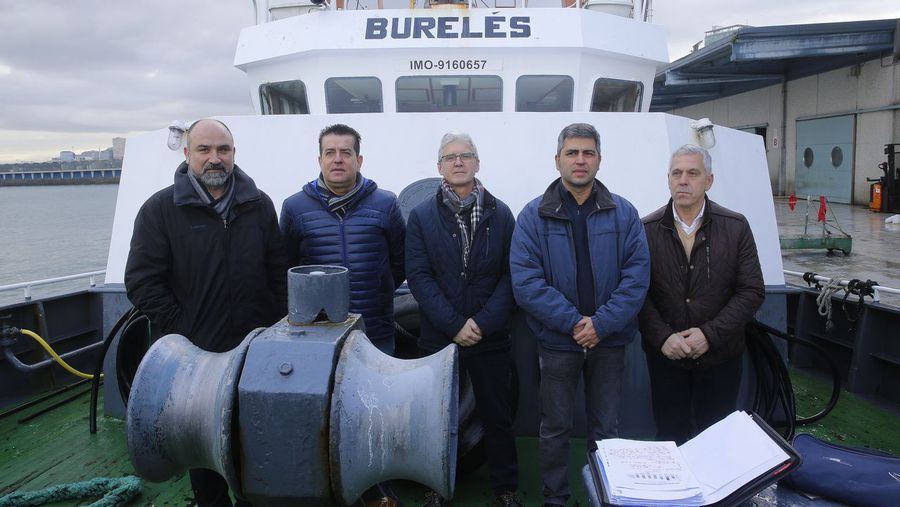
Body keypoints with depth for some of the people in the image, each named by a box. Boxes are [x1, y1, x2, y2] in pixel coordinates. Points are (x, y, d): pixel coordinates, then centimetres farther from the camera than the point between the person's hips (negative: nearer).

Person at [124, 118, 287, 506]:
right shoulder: (160, 209, -4)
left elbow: (279, 273, 7)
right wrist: (181, 333, -11)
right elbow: (142, 282, -7)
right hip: (195, 355, -2)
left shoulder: (258, 205, 5)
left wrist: (276, 327, 1)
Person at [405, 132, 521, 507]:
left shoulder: (500, 214, 2)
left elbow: (511, 275, -3)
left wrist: (483, 322, -13)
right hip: (438, 337, 0)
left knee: (497, 417, 10)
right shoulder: (421, 216, 1)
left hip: (490, 337, 0)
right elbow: (418, 276, -6)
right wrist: (454, 325, -14)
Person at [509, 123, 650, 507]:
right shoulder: (534, 215, -4)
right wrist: (573, 323, -17)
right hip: (556, 341, -1)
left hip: (609, 341, 1)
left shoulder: (623, 213, 0)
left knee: (606, 428, 15)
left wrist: (601, 324, -17)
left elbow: (637, 275, -6)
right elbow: (525, 281, -12)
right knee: (555, 428, 12)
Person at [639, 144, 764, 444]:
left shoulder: (736, 227, -3)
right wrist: (663, 337, -16)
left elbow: (752, 291, -5)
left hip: (720, 355, 1)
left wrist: (710, 334, -14)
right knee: (670, 437, 10)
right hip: (665, 355, 0)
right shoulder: (647, 230, -4)